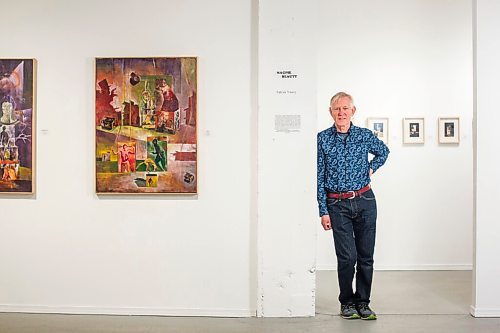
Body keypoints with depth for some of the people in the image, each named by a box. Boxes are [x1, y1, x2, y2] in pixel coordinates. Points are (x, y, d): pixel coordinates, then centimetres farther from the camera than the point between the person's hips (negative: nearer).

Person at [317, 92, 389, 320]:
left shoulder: (365, 135, 3)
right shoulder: (322, 139, -1)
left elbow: (383, 151, 25)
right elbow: (319, 177, -1)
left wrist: (372, 168, 8)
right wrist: (323, 211, -5)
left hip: (365, 201, 2)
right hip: (338, 204, -2)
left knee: (366, 256, 6)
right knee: (347, 256, -4)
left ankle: (363, 302, 21)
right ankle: (347, 303, 15)